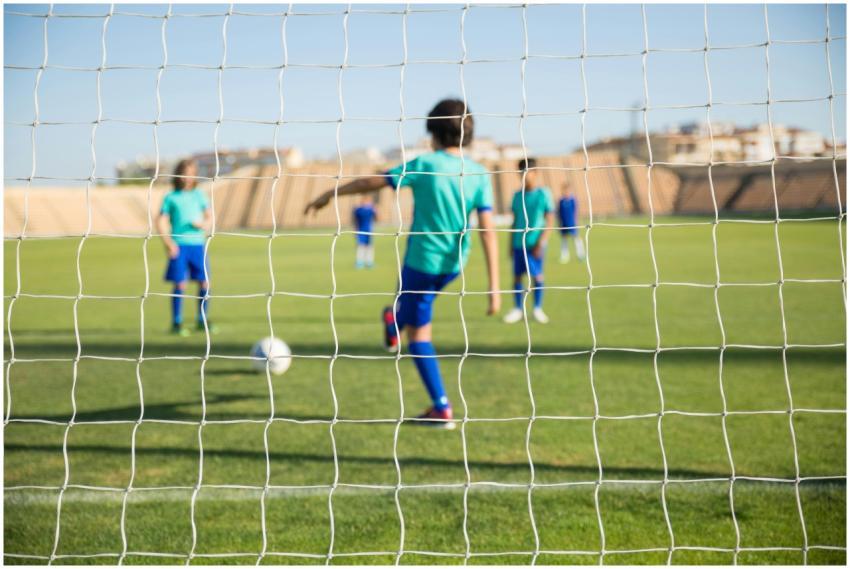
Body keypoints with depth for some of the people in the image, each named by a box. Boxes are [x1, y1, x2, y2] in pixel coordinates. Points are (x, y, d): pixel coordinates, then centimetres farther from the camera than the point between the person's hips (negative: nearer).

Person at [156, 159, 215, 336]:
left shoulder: (199, 195, 12)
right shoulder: (171, 197, 4)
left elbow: (209, 216, 16)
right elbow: (161, 221, 1)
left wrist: (204, 224, -7)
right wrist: (168, 242, -10)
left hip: (198, 244, 3)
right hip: (179, 245, -3)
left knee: (205, 283, 0)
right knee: (180, 284, -5)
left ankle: (202, 320, 14)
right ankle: (176, 323, 4)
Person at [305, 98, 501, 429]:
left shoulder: (425, 165, -15)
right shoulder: (479, 175, -6)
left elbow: (372, 183, -8)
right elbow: (488, 232, -11)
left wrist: (329, 195, 6)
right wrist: (494, 287, -12)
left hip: (422, 262, -5)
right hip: (454, 265, 5)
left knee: (419, 333, 10)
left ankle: (441, 409, 14)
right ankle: (394, 327, 63)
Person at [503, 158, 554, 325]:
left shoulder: (543, 194, -3)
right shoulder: (518, 195, 10)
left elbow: (550, 221, -5)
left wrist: (541, 242, -12)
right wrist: (511, 244, 13)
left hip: (535, 244, -4)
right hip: (518, 243, 4)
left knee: (537, 275, 0)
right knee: (517, 276, 4)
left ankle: (538, 308, 13)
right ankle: (518, 309, 13)